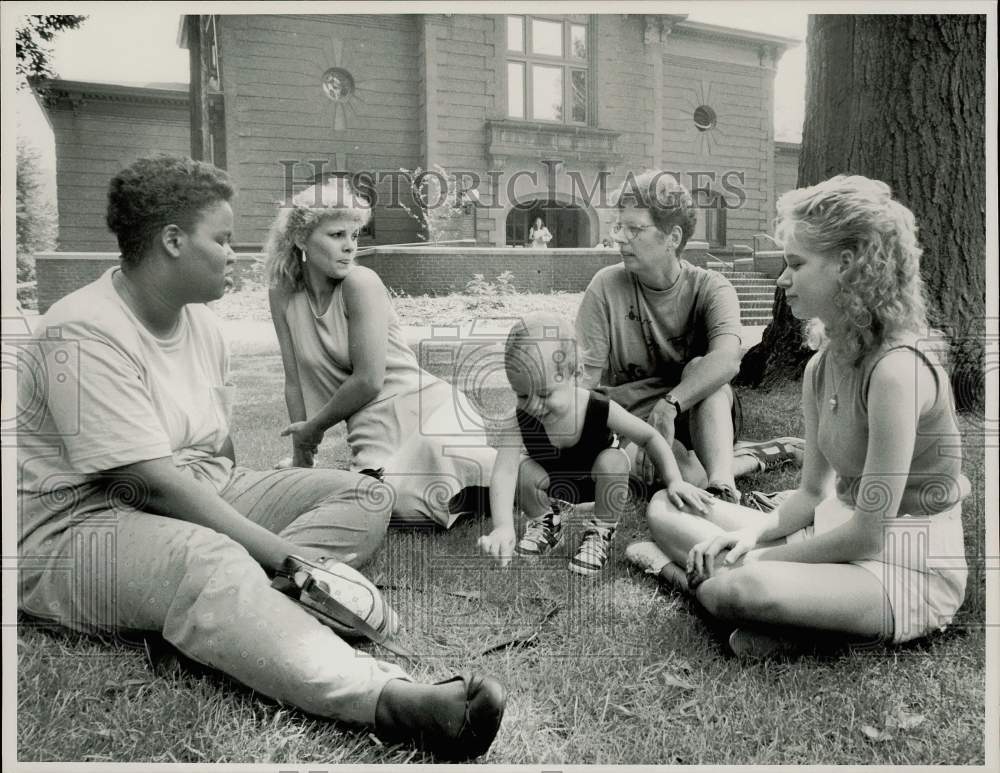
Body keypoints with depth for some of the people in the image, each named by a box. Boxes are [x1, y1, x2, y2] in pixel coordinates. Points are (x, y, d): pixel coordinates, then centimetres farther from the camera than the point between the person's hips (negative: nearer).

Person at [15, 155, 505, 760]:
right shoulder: (85, 334, -17)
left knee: (361, 495, -6)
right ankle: (391, 698, -54)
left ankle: (221, 610, -28)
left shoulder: (200, 319, 9)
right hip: (81, 525, -8)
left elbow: (221, 455, 11)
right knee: (207, 561, -42)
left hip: (204, 499, 8)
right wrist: (280, 551, -26)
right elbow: (156, 483, -25)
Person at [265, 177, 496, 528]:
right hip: (372, 431, 4)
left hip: (424, 405, -4)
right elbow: (295, 381, 11)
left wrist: (314, 427, 3)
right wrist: (301, 458, 10)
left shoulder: (361, 282, -9)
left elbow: (369, 380, -11)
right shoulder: (283, 295, 6)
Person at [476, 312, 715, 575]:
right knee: (526, 471, -29)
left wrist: (674, 481, -27)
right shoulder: (519, 422, -30)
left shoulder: (601, 410, -31)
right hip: (552, 483, 1)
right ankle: (546, 522, 5)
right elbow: (503, 472, -40)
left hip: (597, 482, -1)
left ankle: (602, 531, -5)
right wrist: (503, 527, -55)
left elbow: (651, 437, -17)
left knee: (612, 461, -32)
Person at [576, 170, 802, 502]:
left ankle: (722, 487, -36)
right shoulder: (606, 286, -7)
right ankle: (758, 456, -14)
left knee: (699, 366, -31)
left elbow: (727, 360, -30)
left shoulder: (710, 288, -10)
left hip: (701, 417, 1)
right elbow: (585, 375, -10)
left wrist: (668, 406, -44)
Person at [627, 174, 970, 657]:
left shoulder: (898, 369, -23)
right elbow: (813, 492, 9)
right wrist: (755, 533, -10)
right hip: (839, 540, 8)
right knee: (666, 508, 4)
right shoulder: (821, 367, 3)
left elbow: (868, 535, -22)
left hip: (908, 573, -8)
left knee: (749, 588, -37)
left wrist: (760, 559, -14)